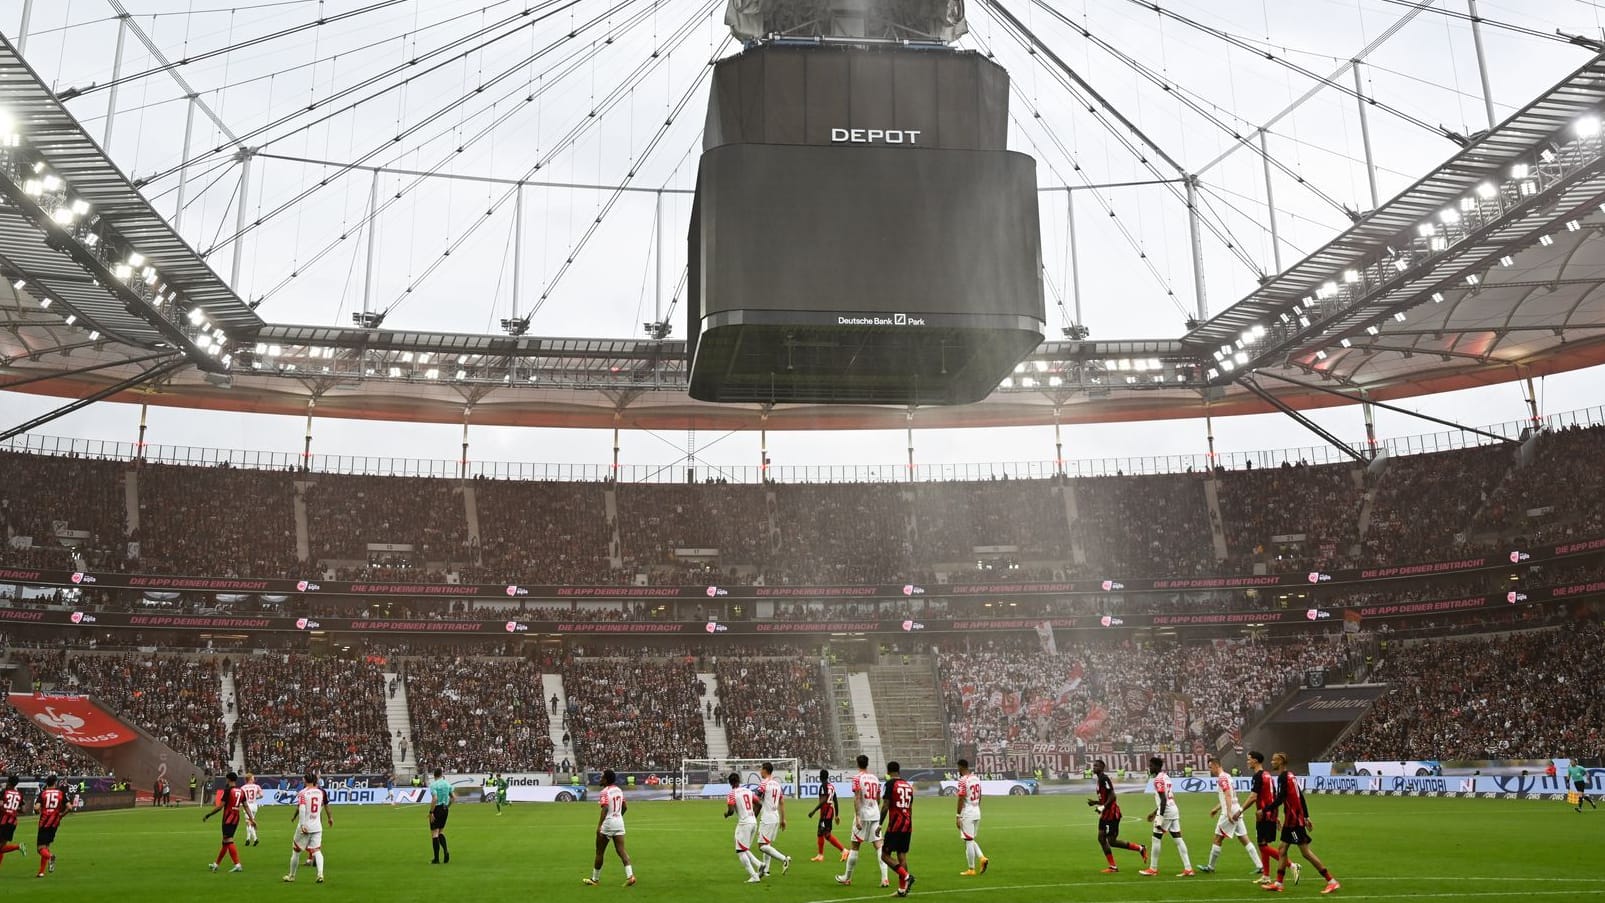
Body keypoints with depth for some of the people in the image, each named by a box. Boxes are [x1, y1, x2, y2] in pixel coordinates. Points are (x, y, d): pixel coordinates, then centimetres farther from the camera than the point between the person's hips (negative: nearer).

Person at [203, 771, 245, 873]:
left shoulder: (228, 790, -12)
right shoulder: (241, 791, 8)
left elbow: (220, 806, -14)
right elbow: (245, 806, 10)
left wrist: (208, 815, -5)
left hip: (228, 819, -7)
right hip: (236, 818, 7)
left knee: (228, 841, -7)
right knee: (225, 841, 17)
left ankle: (237, 865, -16)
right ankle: (216, 864, 29)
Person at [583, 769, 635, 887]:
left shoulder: (604, 792, -12)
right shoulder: (619, 790, 11)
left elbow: (605, 809, -24)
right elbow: (625, 806, 17)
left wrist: (599, 826, -27)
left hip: (607, 823, -6)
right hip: (619, 822, 6)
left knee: (600, 852, 8)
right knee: (621, 850, 0)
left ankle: (595, 879, 18)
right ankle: (630, 875, -15)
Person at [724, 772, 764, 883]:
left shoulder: (731, 794, -9)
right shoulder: (748, 791, 11)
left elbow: (731, 810, -19)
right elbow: (759, 804, 13)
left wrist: (726, 814, 4)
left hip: (744, 823, -7)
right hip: (753, 822, 7)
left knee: (740, 852, 2)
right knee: (745, 850, 20)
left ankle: (754, 876, -5)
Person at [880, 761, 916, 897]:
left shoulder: (891, 784, -8)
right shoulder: (909, 786, 13)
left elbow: (885, 807, -12)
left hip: (895, 825, -7)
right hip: (907, 825, 7)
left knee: (885, 855, 0)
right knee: (902, 855, 9)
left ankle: (906, 876, -15)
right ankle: (902, 889, 7)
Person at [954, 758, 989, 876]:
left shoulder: (963, 780, -15)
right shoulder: (976, 777, 10)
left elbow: (961, 799, -17)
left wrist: (958, 816, -12)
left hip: (967, 813, -8)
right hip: (977, 812, 8)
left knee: (969, 841, -2)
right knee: (971, 840, 18)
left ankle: (971, 869, 2)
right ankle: (982, 858, 0)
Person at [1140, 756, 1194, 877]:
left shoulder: (1158, 779, -14)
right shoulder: (1166, 777, 16)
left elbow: (1163, 800, -21)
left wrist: (1160, 818, -24)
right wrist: (1155, 812, 30)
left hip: (1166, 812, -9)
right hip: (1174, 810, 9)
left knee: (1156, 839, 1)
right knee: (1178, 839, 7)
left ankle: (1153, 869, 7)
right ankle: (1188, 868, 4)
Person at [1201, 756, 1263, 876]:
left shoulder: (1222, 778, -13)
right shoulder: (1226, 776, 17)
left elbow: (1228, 795, -24)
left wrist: (1229, 813, -31)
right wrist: (1217, 808, 33)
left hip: (1230, 813, -9)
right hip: (1237, 812, 9)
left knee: (1217, 839, 1)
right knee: (1244, 840, 7)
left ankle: (1210, 866, 9)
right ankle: (1259, 865, 1)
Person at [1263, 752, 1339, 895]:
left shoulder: (1283, 776, -15)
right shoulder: (1291, 775, 13)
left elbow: (1280, 799, -20)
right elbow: (1300, 796, 16)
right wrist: (1306, 817, 21)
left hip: (1293, 819, -10)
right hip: (1291, 819, 10)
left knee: (1306, 852, -6)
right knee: (1282, 849, 12)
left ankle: (1332, 882, -3)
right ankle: (1278, 884, 15)